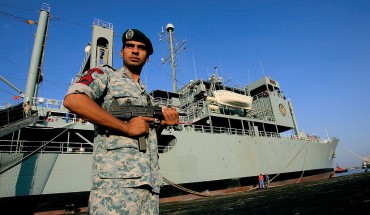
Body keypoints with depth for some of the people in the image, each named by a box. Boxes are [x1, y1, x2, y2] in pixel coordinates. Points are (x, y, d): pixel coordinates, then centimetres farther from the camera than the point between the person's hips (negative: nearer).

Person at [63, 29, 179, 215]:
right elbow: (72, 100, -13)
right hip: (116, 180, -6)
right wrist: (126, 127, -13)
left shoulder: (147, 97, 24)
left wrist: (163, 124, 4)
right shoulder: (105, 75, 7)